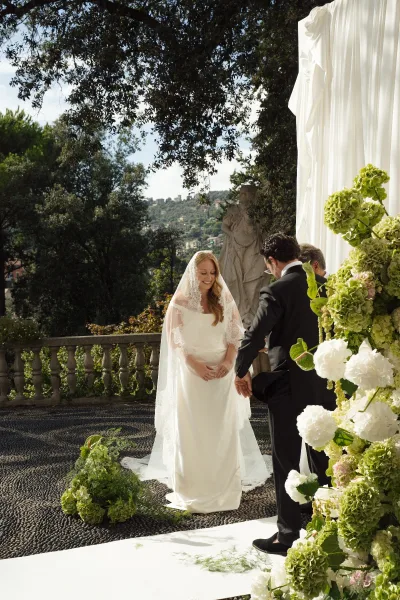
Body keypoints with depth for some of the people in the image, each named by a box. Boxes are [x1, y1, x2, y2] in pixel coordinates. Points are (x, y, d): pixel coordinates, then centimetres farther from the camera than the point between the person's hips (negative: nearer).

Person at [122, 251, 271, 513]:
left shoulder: (225, 301, 6)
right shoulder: (179, 303, -1)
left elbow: (235, 335, 5)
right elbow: (175, 342, -4)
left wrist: (229, 362, -11)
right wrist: (196, 365, -16)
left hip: (222, 373, 2)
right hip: (191, 374, -2)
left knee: (223, 431, 5)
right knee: (191, 431, 1)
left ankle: (224, 488, 17)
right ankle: (192, 490, 11)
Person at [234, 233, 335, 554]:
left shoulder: (277, 291, -14)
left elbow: (254, 336, -15)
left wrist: (241, 372, 1)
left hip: (289, 386, -6)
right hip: (325, 385, 6)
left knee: (286, 463, 5)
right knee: (325, 461, 18)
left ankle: (288, 535, 13)